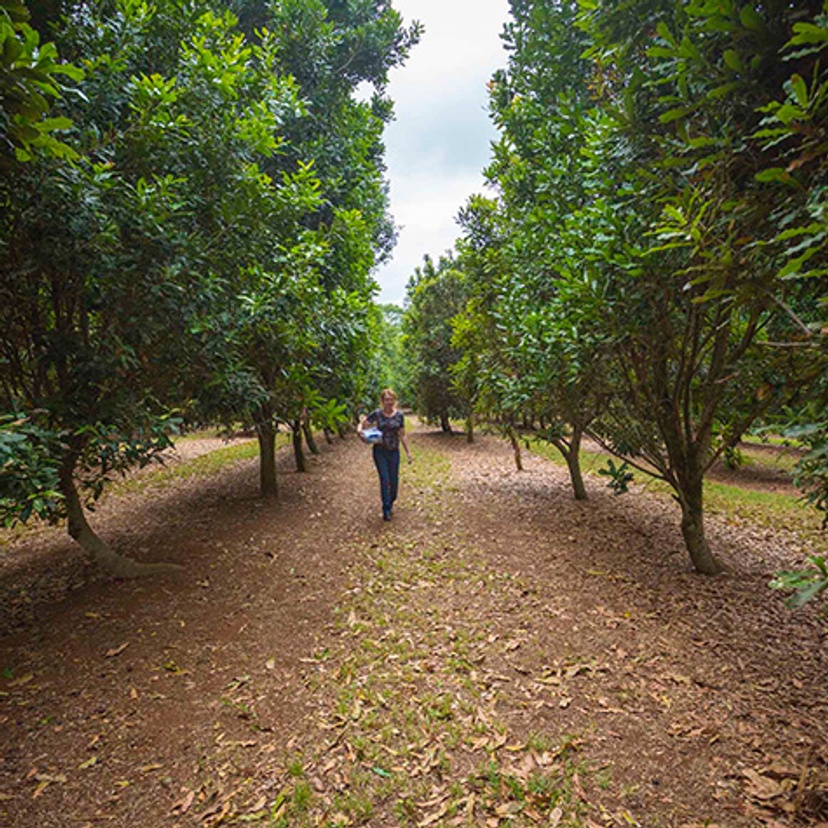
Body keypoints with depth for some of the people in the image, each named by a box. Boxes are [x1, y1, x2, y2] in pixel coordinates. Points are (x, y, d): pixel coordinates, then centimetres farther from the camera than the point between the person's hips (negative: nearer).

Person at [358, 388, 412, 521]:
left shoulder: (399, 415, -1)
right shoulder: (376, 414, -6)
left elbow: (402, 435, 6)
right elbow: (362, 425, -2)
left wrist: (408, 452, 5)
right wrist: (359, 430, -25)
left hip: (394, 452, 2)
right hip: (380, 451, -2)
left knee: (394, 481, 8)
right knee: (385, 480, -4)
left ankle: (390, 502, 35)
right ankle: (386, 510, 10)